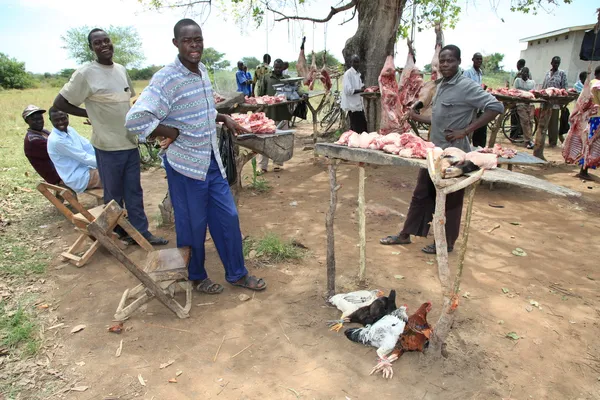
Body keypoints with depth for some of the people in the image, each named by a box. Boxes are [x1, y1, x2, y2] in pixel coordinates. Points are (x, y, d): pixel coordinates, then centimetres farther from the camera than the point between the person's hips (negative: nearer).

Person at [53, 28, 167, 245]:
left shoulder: (121, 69, 7)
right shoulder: (85, 73, -12)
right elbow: (59, 103, -7)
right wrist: (91, 114, -7)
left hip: (130, 141, 6)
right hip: (108, 144, -6)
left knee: (134, 191, 12)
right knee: (114, 194, 8)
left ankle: (141, 231, 22)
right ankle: (120, 233, 23)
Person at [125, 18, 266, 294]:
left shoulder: (202, 71, 6)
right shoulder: (166, 79, -19)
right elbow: (135, 120, -27)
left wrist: (223, 118, 7)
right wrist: (174, 133, -18)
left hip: (212, 160, 8)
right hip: (185, 165, -7)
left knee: (228, 217, 13)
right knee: (193, 225, 9)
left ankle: (237, 273, 31)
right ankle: (196, 277, 33)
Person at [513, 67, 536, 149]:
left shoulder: (532, 82, 15)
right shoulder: (518, 80, 8)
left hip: (530, 103, 3)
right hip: (521, 103, -3)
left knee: (530, 121, -6)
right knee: (525, 121, -14)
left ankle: (527, 140, 3)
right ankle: (528, 141, -15)